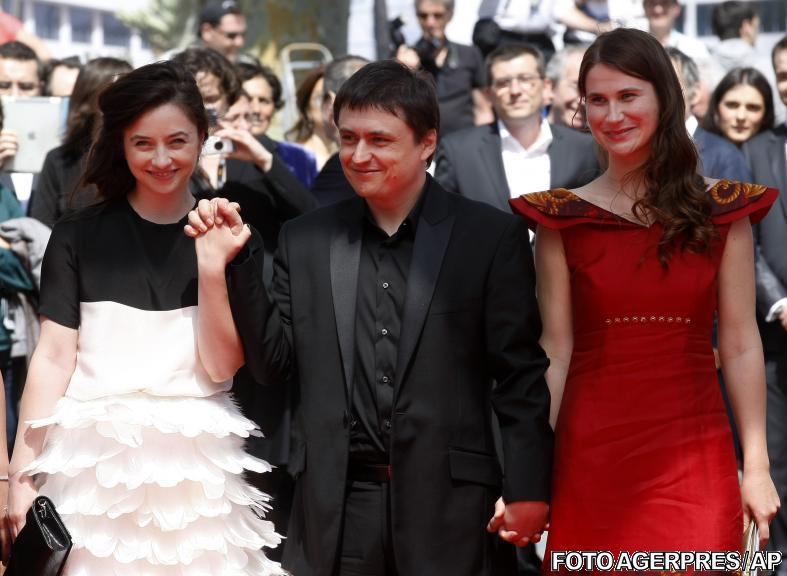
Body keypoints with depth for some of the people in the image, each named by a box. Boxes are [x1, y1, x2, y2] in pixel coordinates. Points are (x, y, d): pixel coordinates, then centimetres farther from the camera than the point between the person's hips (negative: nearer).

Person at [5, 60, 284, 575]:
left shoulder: (231, 237, 2)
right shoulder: (80, 235, 2)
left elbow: (222, 366, -3)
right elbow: (54, 357, -1)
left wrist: (212, 267, -15)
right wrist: (21, 473, -8)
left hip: (197, 464, 0)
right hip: (94, 460, 0)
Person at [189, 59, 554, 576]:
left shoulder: (491, 237, 0)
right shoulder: (306, 240, 9)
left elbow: (521, 374, -1)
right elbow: (275, 364, 7)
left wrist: (527, 491, -7)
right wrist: (238, 263, -3)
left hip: (449, 504, -2)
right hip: (336, 509, 3)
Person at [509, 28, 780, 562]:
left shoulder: (721, 212, 4)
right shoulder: (562, 219, 3)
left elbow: (741, 345, 3)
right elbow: (555, 352, 2)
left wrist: (756, 466, -2)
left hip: (693, 454, 0)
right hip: (591, 456, 0)